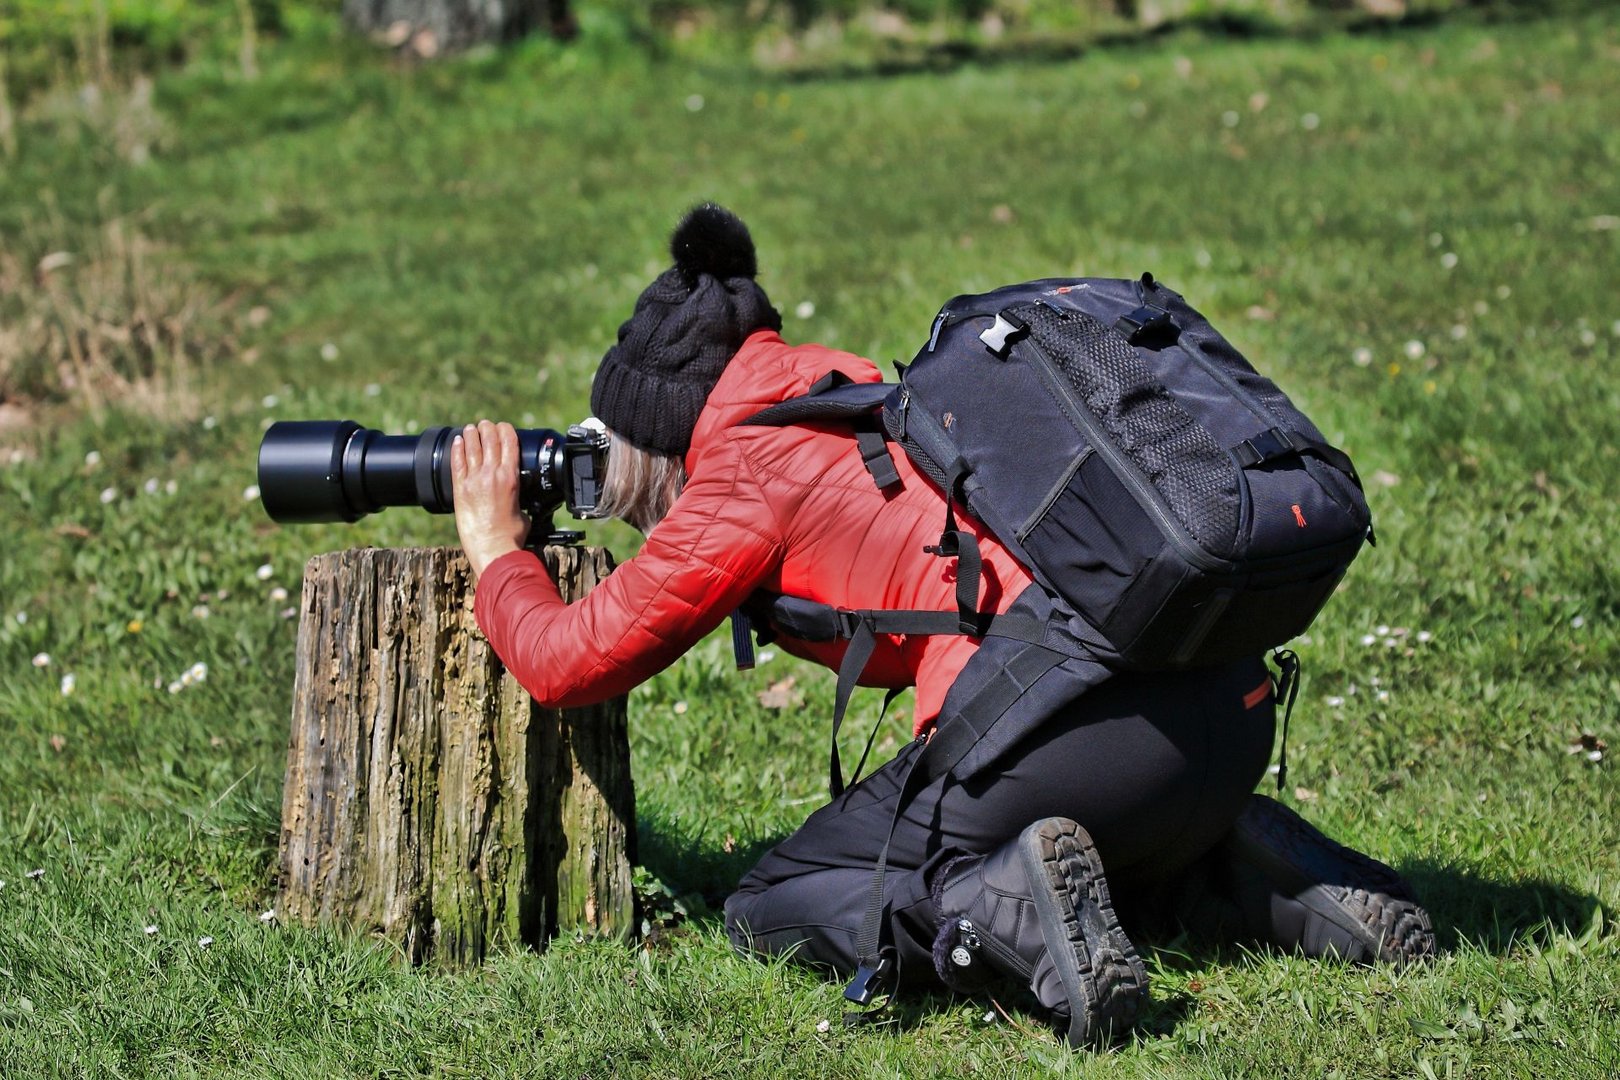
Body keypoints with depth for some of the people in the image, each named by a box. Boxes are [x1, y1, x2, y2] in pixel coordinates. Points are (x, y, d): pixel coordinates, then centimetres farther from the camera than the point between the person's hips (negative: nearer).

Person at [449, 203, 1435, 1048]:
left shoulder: (747, 475, 5)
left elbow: (565, 663, 9)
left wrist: (497, 548, 29)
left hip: (1075, 720, -7)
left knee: (770, 914, 9)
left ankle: (1011, 910, -16)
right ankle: (1285, 881, 11)